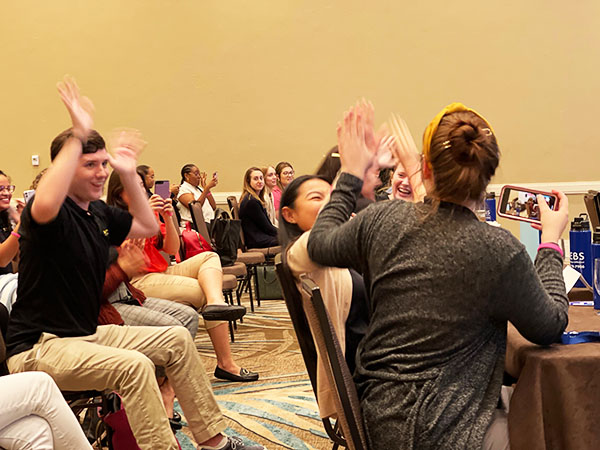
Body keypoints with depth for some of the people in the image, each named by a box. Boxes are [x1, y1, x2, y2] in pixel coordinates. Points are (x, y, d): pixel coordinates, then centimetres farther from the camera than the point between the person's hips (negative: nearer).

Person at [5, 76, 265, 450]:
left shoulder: (99, 213, 10)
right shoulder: (57, 212, -17)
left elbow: (148, 227, 20)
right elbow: (44, 207, -43)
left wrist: (129, 174, 10)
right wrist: (78, 136, -39)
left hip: (87, 333, 9)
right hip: (39, 346, -9)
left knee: (176, 339, 5)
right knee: (133, 365, -32)